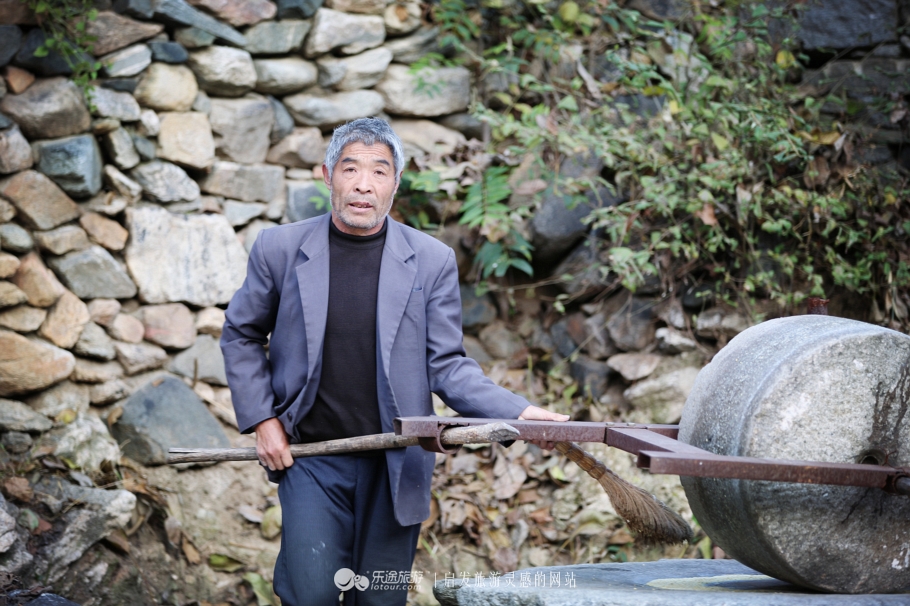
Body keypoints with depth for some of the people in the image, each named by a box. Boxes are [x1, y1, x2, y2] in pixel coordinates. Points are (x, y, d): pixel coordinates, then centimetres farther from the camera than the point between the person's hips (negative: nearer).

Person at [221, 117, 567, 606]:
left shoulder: (432, 261, 0)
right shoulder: (280, 249, -1)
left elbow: (446, 365, 0)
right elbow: (241, 337, 11)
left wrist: (518, 413, -14)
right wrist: (261, 420, 1)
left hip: (395, 466, 1)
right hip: (311, 457, -1)